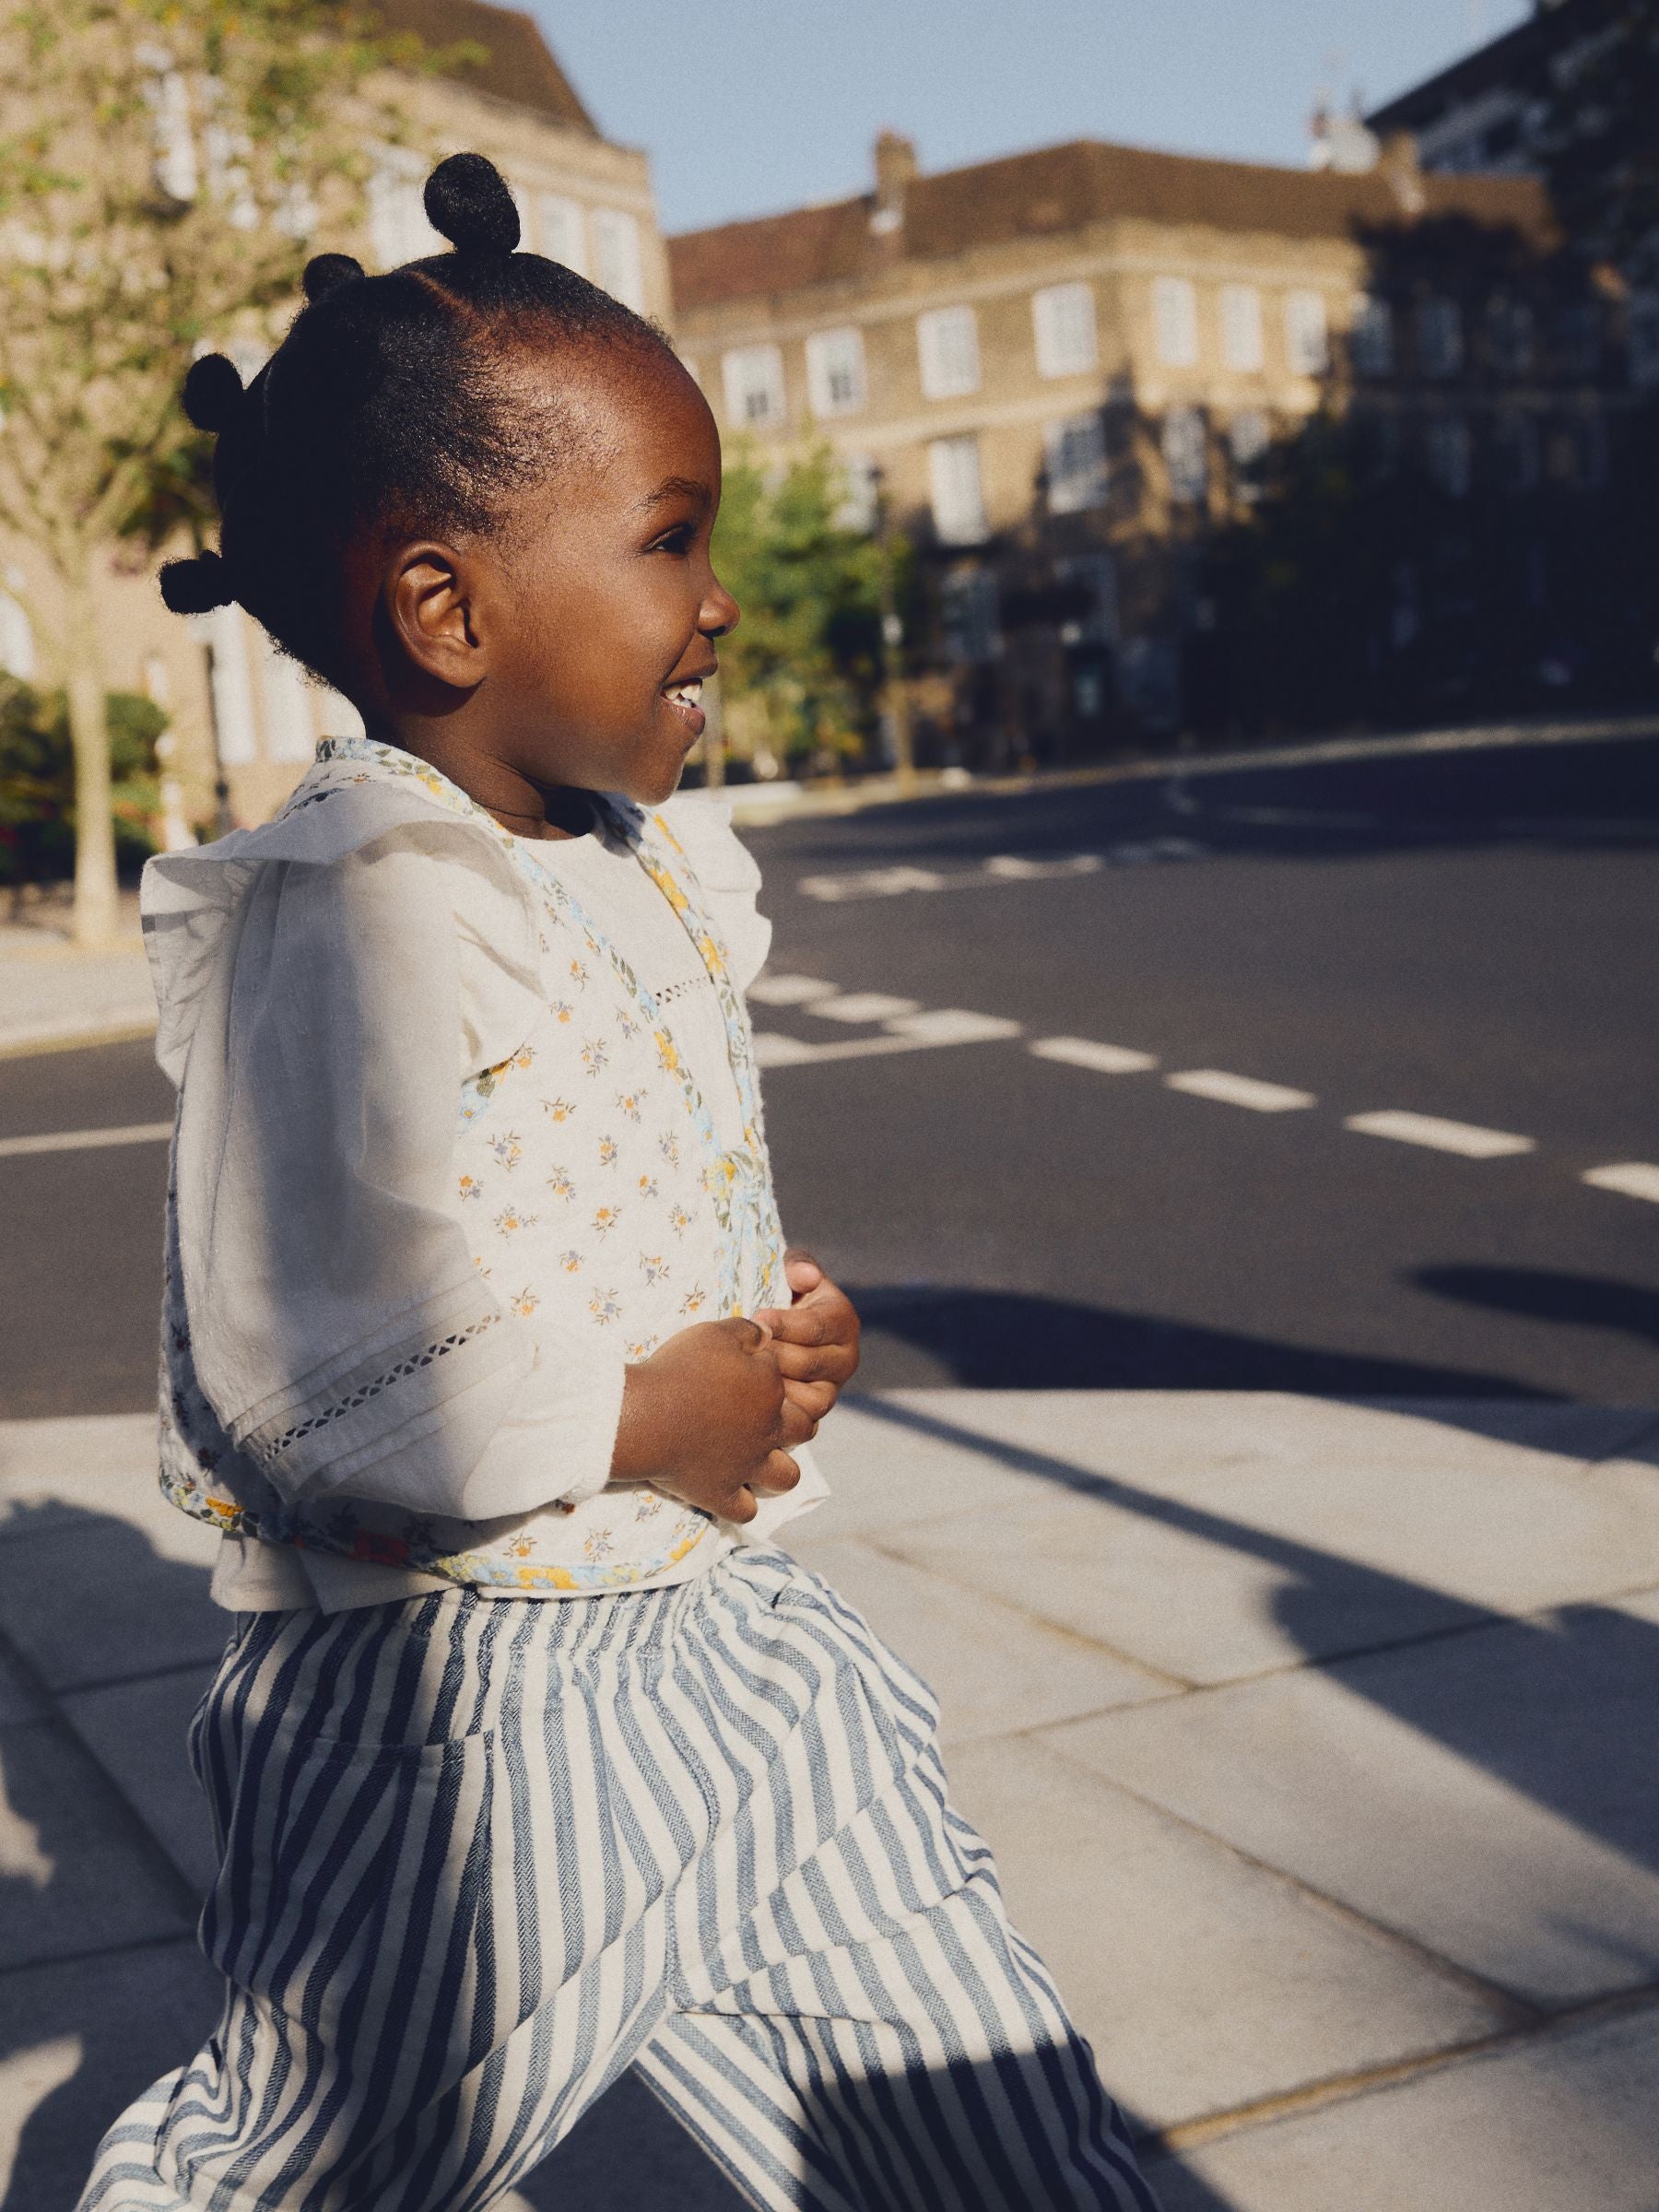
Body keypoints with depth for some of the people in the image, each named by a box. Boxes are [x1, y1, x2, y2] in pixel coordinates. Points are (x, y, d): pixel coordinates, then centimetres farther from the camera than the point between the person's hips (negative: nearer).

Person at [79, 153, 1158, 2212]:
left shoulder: (658, 871, 7)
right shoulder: (360, 914, -22)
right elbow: (314, 1364, -29)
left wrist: (780, 1322, 2)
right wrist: (646, 1422, -17)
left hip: (720, 1641, 8)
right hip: (462, 1713, -8)